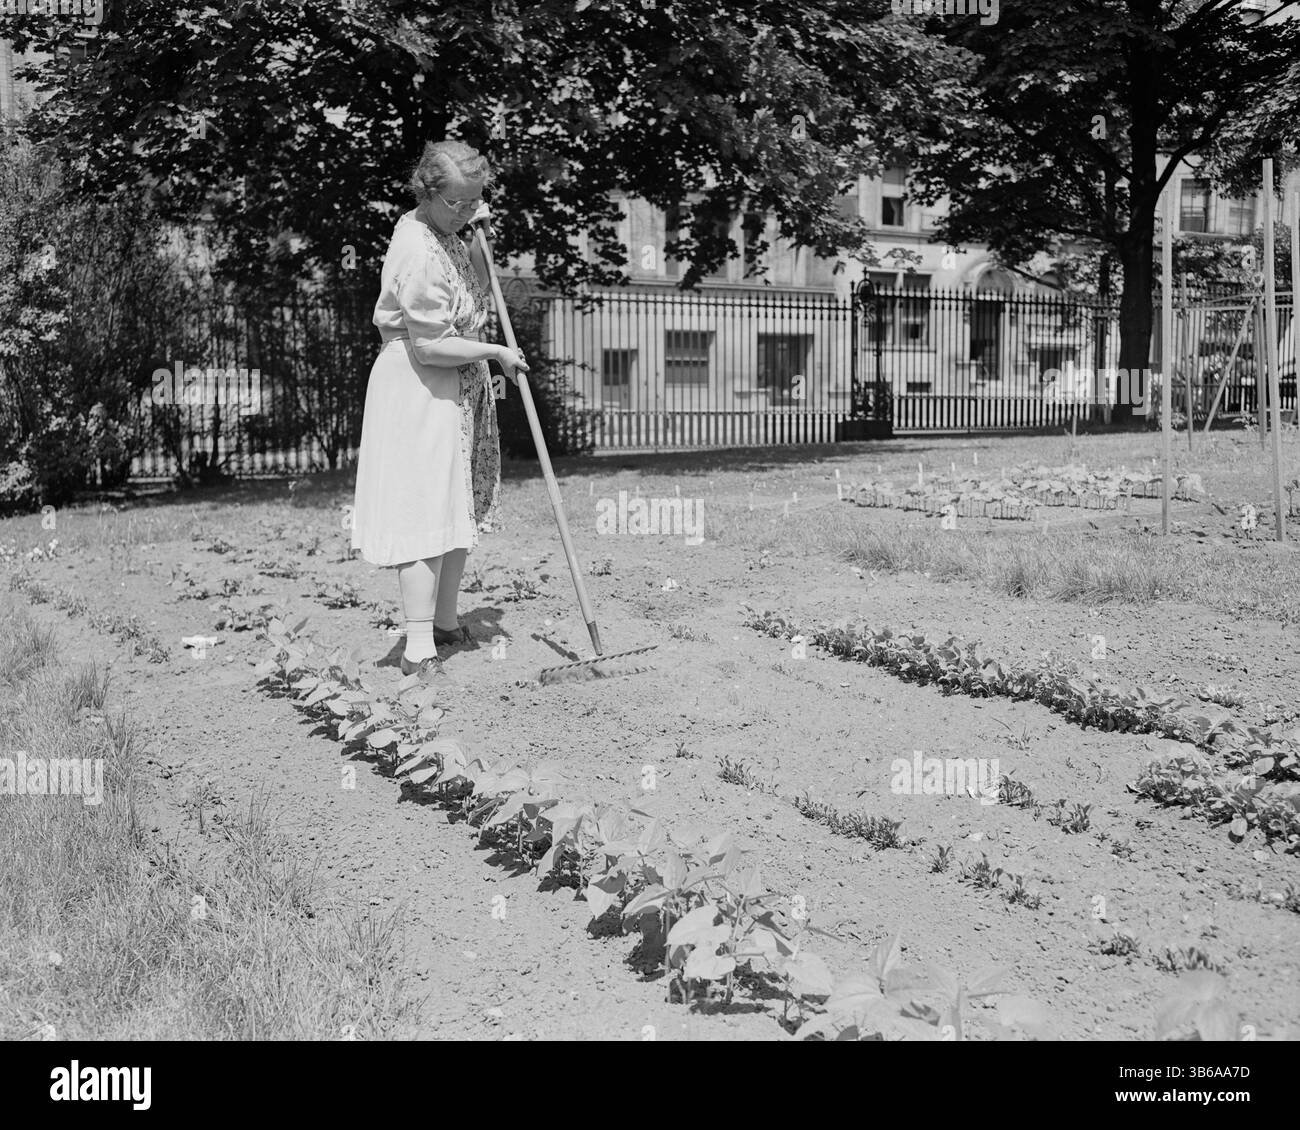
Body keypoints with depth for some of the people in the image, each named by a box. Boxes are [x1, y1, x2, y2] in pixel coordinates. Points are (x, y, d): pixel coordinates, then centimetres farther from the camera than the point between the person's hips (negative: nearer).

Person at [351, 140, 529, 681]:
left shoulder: (444, 233, 8)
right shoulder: (420, 254, -23)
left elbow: (475, 293, 23)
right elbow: (432, 346, -25)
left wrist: (480, 237, 9)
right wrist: (495, 352, -14)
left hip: (460, 390, 10)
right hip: (420, 390, -10)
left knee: (463, 510, 15)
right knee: (426, 516, -11)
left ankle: (445, 621, 29)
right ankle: (418, 649, -10)